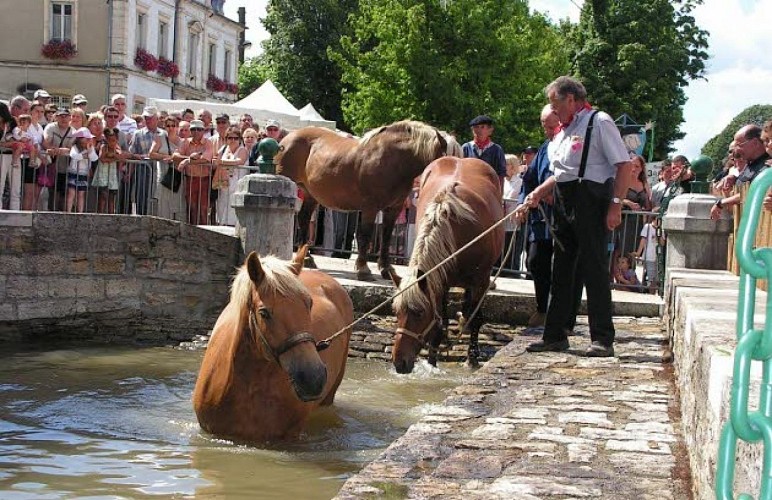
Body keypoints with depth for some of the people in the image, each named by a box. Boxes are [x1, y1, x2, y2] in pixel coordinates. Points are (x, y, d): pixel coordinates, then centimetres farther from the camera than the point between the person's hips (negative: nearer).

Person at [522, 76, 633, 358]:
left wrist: (615, 204, -20)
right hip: (564, 205, 9)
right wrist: (538, 193, 13)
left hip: (591, 203, -9)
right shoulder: (563, 131, 18)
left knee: (594, 269, -6)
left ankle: (603, 339, -1)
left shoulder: (599, 122, -8)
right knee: (561, 270, 12)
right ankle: (555, 336, 20)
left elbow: (624, 165, -14)